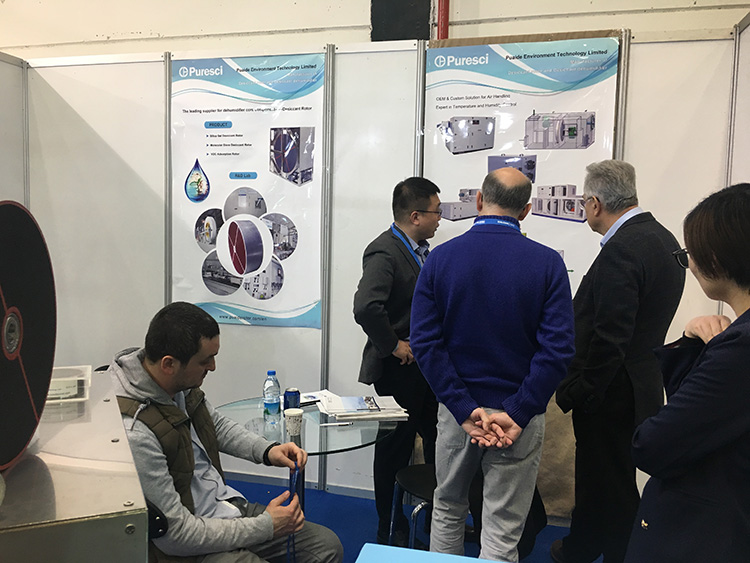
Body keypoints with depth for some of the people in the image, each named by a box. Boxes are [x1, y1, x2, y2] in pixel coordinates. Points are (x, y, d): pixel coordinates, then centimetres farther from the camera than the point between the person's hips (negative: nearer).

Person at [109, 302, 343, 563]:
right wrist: (266, 526, -17)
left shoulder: (179, 382, -5)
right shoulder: (134, 433, -30)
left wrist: (267, 450, 0)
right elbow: (176, 534, -24)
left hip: (229, 505, 8)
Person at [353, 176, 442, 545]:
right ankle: (391, 534, 28)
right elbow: (366, 308, -35)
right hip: (400, 370, -9)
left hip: (427, 366, 9)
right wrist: (393, 345, -23)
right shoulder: (384, 252, -21)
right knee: (395, 452, 8)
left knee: (437, 444, 19)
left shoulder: (421, 250, 9)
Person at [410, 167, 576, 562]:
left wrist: (465, 409, -12)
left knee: (447, 510, 24)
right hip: (520, 415, -1)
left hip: (457, 409, 2)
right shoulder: (547, 263, -9)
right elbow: (557, 348, -16)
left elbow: (425, 341, -11)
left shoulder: (441, 258, -5)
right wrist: (517, 414, -14)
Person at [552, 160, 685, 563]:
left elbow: (609, 340, -26)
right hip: (641, 382, 10)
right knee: (596, 474, 22)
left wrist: (576, 394, -15)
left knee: (610, 484, 8)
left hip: (610, 394, -10)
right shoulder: (662, 239, 8)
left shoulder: (621, 250, -23)